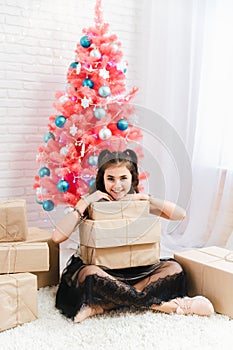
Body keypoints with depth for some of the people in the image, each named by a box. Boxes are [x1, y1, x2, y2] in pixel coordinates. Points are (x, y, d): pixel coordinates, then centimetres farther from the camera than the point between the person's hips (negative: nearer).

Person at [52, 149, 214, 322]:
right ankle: (158, 304, -24)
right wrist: (84, 202, -20)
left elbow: (180, 214, -7)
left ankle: (100, 307, -28)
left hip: (134, 269, 4)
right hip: (100, 269, -3)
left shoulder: (138, 202, 4)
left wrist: (145, 197, -14)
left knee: (173, 268, -18)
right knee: (90, 274, -37)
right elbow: (58, 237, -17)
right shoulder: (92, 202, -5)